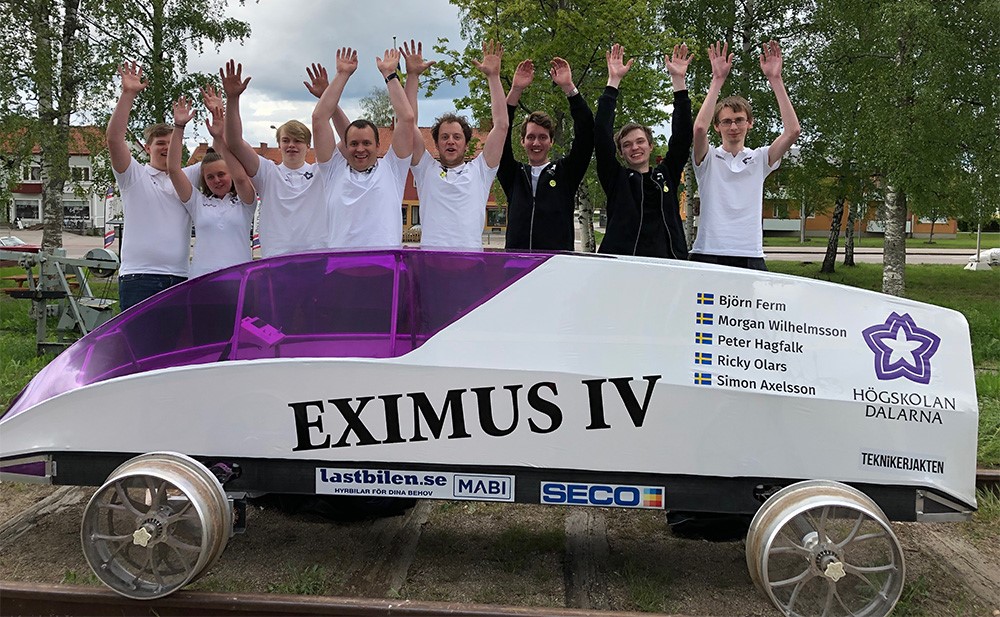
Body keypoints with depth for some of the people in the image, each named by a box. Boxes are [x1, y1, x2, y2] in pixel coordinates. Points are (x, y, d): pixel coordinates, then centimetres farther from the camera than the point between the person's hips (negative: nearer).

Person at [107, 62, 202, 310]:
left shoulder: (187, 177, 16)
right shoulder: (134, 175, 6)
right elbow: (114, 139, -9)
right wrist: (128, 94, -15)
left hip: (180, 276, 4)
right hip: (138, 276, -4)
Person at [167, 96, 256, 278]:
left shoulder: (244, 202, 8)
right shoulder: (198, 202, 12)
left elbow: (240, 177, -13)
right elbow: (173, 169, 3)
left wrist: (220, 138, -19)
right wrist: (179, 126, -5)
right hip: (202, 276, 1)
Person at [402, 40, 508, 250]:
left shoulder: (480, 170, 18)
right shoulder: (426, 169, 18)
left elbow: (501, 125, 12)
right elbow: (409, 122, 12)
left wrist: (493, 76, 10)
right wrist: (412, 75, 8)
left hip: (472, 251, 0)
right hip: (430, 251, 0)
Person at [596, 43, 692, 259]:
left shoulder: (666, 175, 18)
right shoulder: (616, 178, 12)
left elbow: (682, 135, 11)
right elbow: (601, 133, 3)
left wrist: (678, 80, 6)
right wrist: (613, 81, 0)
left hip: (669, 262, 3)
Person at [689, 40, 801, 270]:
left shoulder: (759, 159, 12)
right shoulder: (708, 159, 6)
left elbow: (792, 131, -2)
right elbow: (699, 128, -14)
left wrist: (775, 79, -5)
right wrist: (718, 79, -13)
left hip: (751, 256, 2)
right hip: (708, 254, -2)